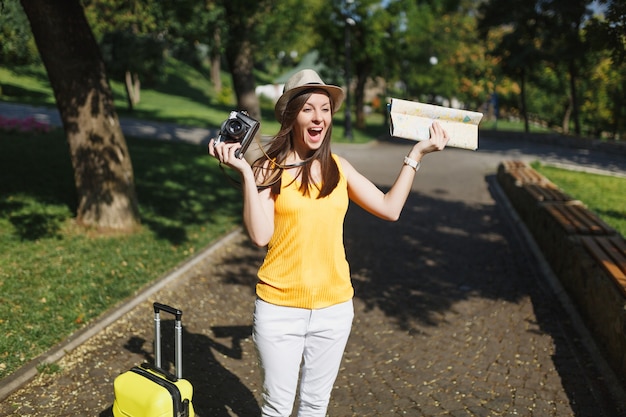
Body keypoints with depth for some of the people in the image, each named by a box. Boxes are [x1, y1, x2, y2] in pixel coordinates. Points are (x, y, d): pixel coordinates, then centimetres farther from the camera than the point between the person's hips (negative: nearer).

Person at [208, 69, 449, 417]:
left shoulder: (338, 167, 4)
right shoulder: (269, 169, -7)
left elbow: (390, 208, 2)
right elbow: (260, 235, -17)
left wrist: (416, 153, 5)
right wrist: (245, 172, -21)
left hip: (334, 308, 3)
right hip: (280, 309, -3)